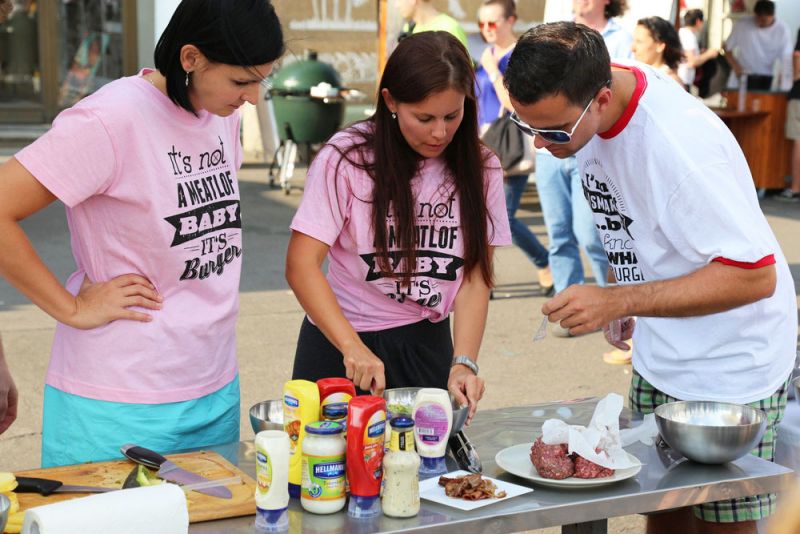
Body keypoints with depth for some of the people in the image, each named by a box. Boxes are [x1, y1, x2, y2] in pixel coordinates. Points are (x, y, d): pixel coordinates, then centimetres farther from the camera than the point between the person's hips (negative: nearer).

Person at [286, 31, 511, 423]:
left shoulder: (480, 168, -4)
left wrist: (464, 362, -20)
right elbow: (301, 265, -18)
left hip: (427, 344, 3)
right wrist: (353, 347, -30)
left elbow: (474, 277, -6)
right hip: (339, 345, -2)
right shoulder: (346, 158, -14)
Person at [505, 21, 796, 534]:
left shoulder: (678, 144, -32)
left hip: (731, 365, -7)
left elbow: (754, 276, -29)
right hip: (659, 358, 7)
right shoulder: (579, 96, -7)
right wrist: (619, 296, 9)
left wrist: (618, 300, -33)